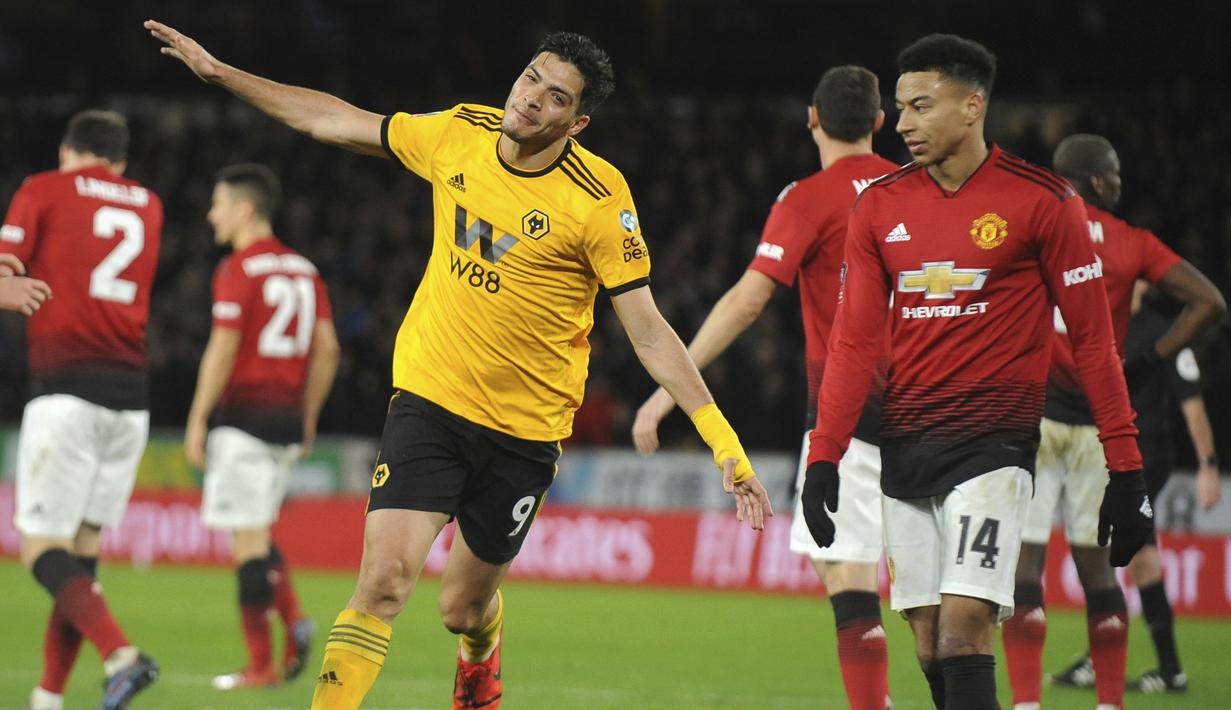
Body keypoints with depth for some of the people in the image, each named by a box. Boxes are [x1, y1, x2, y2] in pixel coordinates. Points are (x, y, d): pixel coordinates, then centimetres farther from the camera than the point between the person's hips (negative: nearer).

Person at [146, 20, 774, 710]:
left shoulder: (599, 199, -15)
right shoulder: (458, 135, -4)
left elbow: (649, 331, -12)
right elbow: (337, 121, 11)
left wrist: (723, 440, -19)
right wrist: (218, 72, 12)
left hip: (525, 430, -1)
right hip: (430, 398, 2)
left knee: (464, 610, 12)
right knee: (385, 578, -17)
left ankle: (482, 650, 50)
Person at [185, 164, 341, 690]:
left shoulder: (239, 270, -9)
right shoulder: (303, 269, 13)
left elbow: (223, 350, -15)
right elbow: (327, 349, 12)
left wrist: (197, 420, -11)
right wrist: (308, 419, 19)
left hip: (245, 412, -7)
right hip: (288, 419, 7)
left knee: (248, 539, -3)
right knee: (256, 533, 18)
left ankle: (261, 666, -2)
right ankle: (293, 619, -3)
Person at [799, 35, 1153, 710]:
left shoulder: (1042, 201, -4)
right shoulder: (878, 206, 8)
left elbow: (1092, 338, -2)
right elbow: (854, 341, 10)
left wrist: (1126, 469, -4)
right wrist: (823, 457, 2)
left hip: (993, 443, -5)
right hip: (905, 445, 5)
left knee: (964, 629, -17)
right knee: (929, 646, 3)